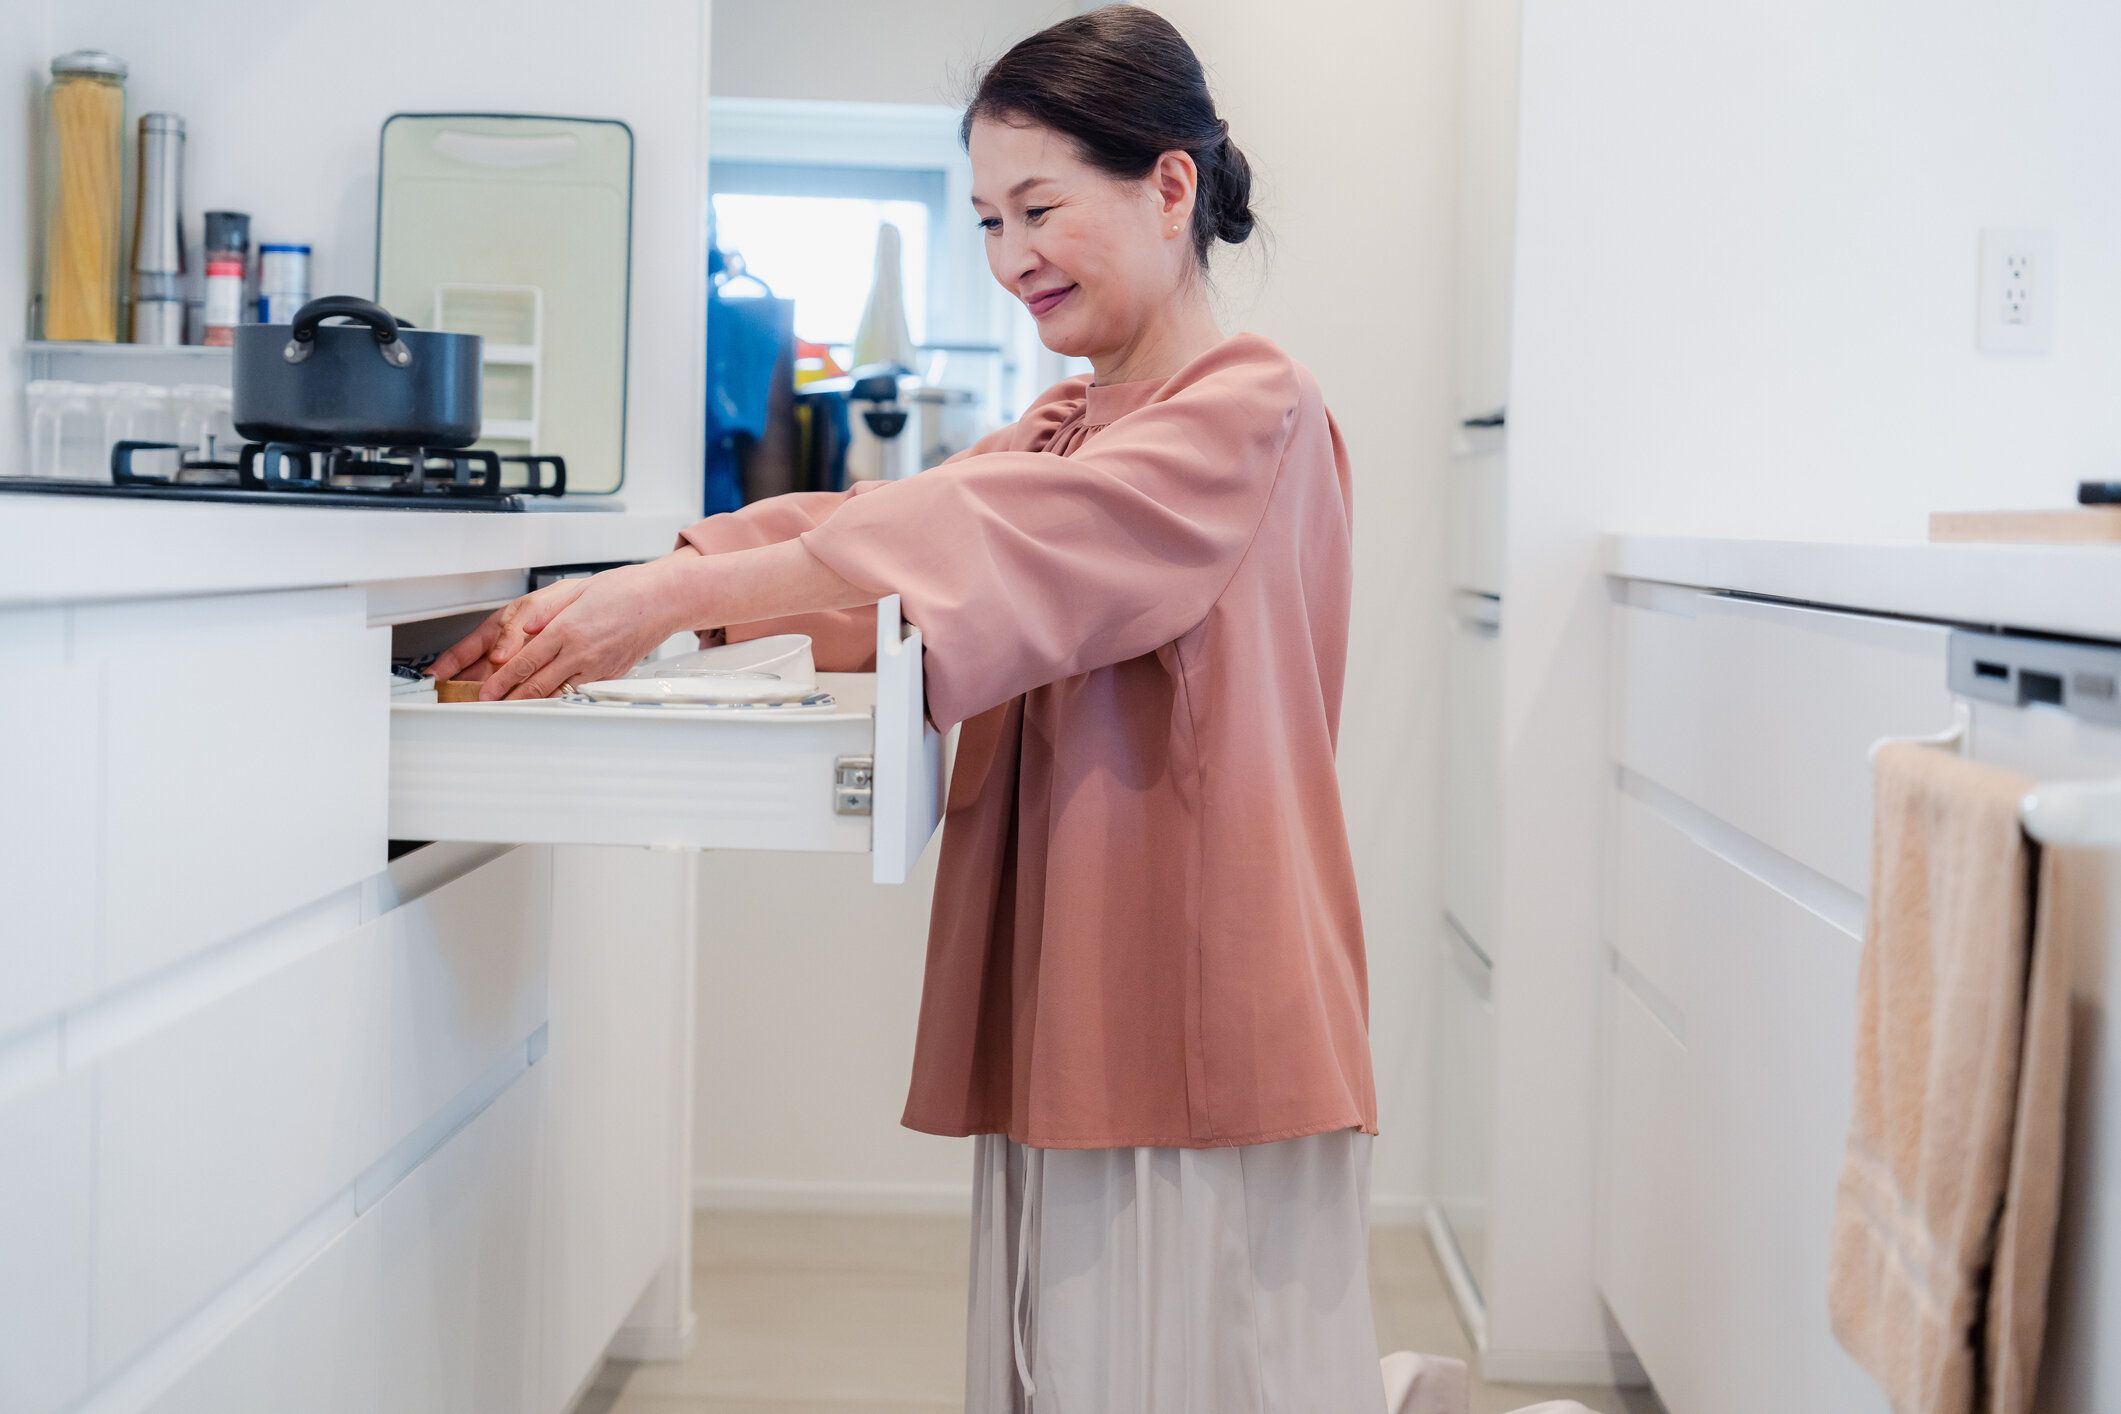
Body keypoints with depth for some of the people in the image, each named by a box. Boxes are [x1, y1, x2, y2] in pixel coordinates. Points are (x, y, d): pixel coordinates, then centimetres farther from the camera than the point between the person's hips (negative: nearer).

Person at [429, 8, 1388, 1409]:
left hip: (1201, 1022, -7)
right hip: (1063, 1022, 7)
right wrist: (622, 594, -13)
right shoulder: (1058, 435, 19)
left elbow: (992, 542, -21)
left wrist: (680, 597, -26)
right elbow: (875, 524, 3)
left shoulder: (1255, 410, -7)